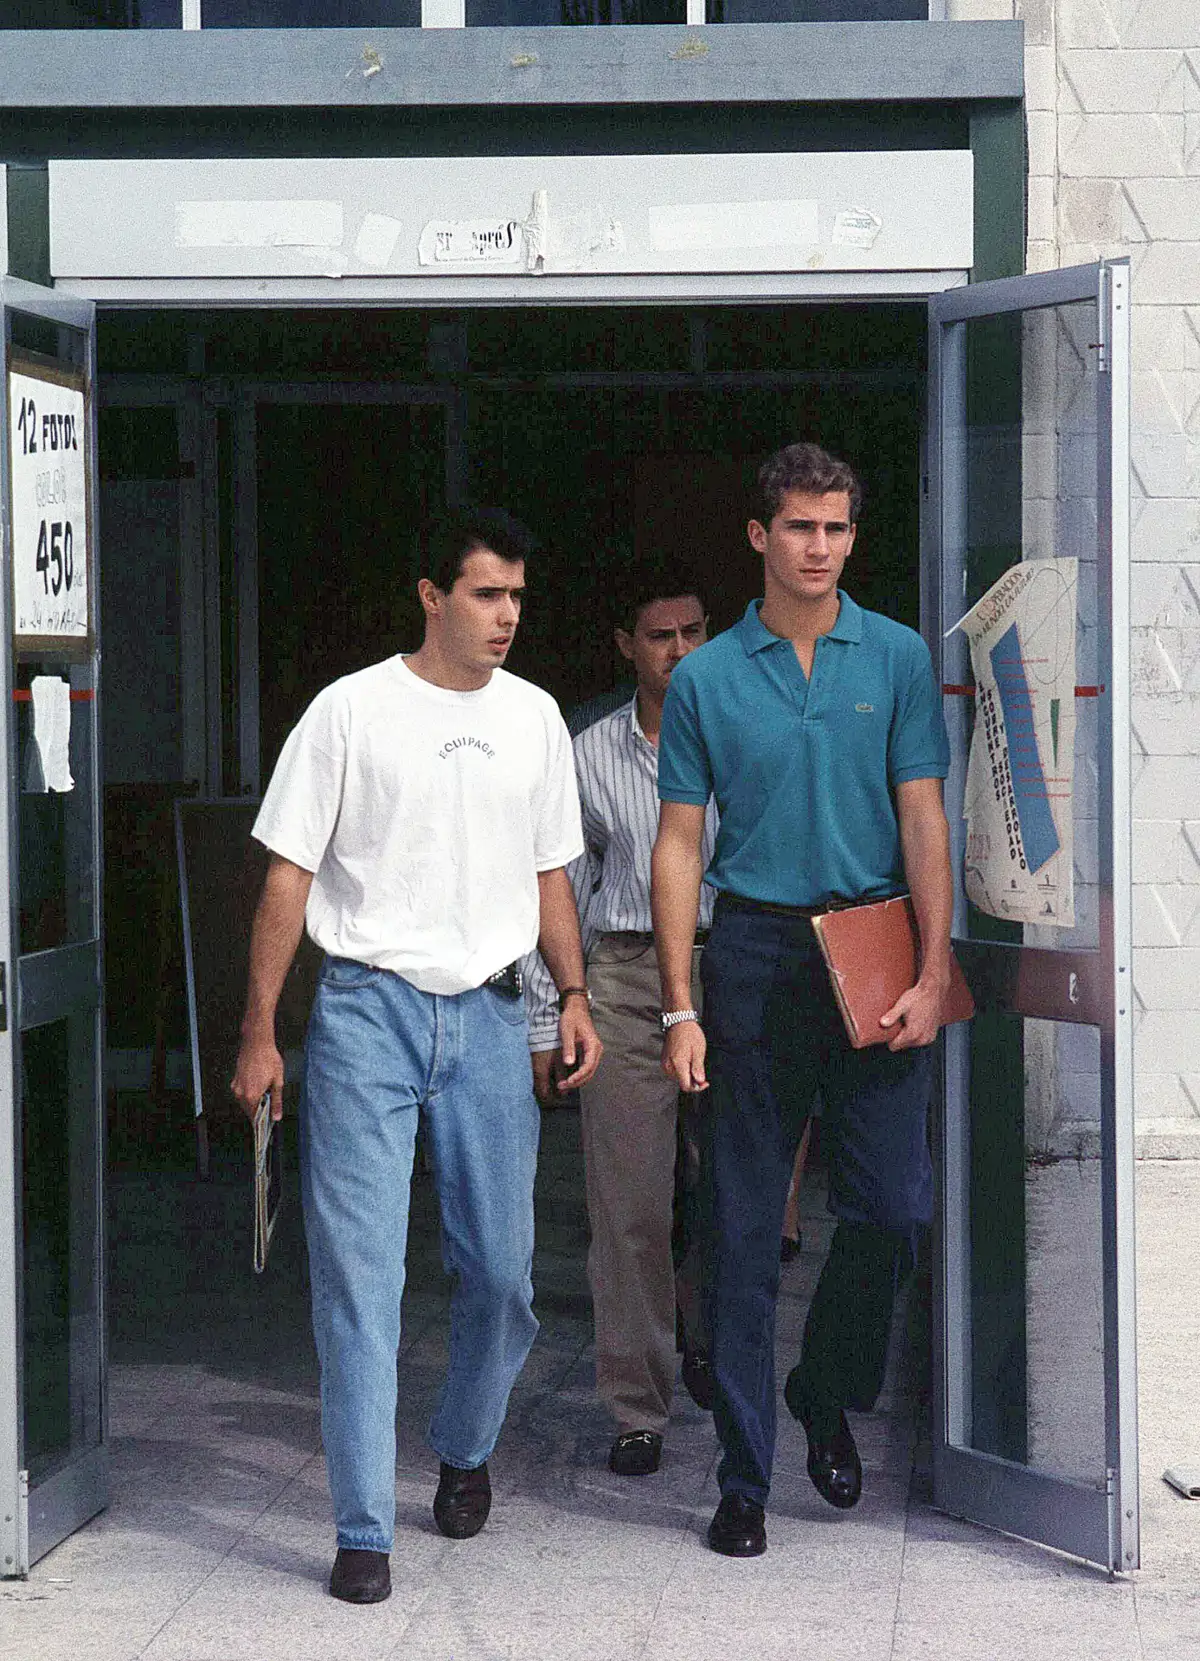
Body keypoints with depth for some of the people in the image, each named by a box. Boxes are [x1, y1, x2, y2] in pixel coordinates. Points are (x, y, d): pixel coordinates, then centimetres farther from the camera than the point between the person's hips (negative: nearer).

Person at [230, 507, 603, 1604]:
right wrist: (259, 1035, -4)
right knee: (359, 1272, -7)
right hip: (368, 1009, -3)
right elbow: (291, 875, -1)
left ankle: (465, 1452, 33)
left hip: (490, 1015, 4)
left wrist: (575, 997, 8)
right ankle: (364, 1532, -3)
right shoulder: (353, 709, -2)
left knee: (501, 1268, 6)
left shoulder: (534, 717, 11)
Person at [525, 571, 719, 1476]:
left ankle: (710, 1346, 36)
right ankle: (639, 1409, 3)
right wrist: (545, 1022, 6)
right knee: (629, 1204, -4)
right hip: (625, 978, -1)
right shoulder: (590, 757, 7)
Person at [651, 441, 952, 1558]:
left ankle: (829, 1394, 24)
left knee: (893, 1205, -3)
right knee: (746, 1227, 1)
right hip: (754, 952, -1)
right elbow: (679, 846, 4)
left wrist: (933, 974, -6)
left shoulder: (896, 658, 5)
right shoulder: (706, 678, 4)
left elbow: (922, 820, 3)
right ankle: (744, 1476, 7)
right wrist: (681, 1008, -3)